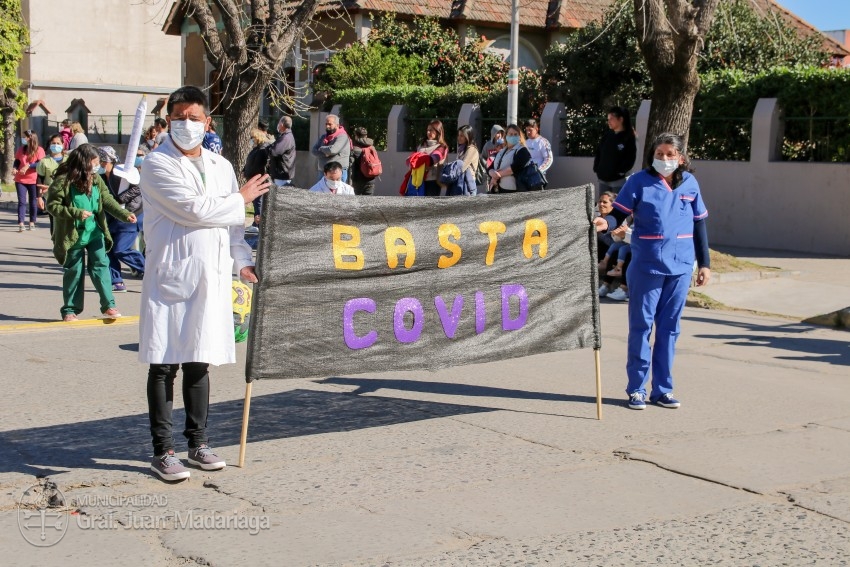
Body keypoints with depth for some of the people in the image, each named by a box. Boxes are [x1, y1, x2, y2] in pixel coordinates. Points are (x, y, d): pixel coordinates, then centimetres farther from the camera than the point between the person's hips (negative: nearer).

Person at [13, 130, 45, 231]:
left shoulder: (39, 150, -4)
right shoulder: (21, 149, 10)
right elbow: (17, 161, 13)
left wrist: (28, 165, -22)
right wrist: (14, 168, -7)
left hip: (33, 180, -3)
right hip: (20, 180, 3)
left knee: (33, 202, 8)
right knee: (21, 201, -4)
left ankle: (32, 222, 19)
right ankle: (21, 223, -9)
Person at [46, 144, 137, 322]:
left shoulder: (96, 179, 1)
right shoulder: (63, 181, -16)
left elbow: (107, 200, 0)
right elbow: (52, 205, -16)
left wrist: (125, 215, -14)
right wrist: (76, 213, -25)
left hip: (95, 233, 4)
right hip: (73, 235, -4)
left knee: (101, 266, 2)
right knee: (74, 271, 6)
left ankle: (108, 305, 8)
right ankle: (70, 310, 18)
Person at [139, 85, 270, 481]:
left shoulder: (221, 166, 16)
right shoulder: (158, 165, -5)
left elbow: (232, 223, 18)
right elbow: (194, 210, -15)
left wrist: (243, 262, 5)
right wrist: (241, 199, -2)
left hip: (211, 277, 5)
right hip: (170, 275, -5)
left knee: (199, 362, 13)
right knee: (163, 365, -1)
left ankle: (198, 442, 24)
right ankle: (162, 451, 7)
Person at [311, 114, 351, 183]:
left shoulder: (342, 137, -9)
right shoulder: (324, 137, 16)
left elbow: (332, 150, -23)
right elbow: (314, 150, 7)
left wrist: (321, 148, -3)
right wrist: (325, 154, -13)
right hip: (322, 172, 8)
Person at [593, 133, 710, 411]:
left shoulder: (690, 184, 7)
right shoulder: (639, 181, -3)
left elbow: (699, 224, 12)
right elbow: (620, 213, -6)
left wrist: (704, 263, 12)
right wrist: (605, 223, -29)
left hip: (680, 266, 3)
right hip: (647, 265, -3)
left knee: (669, 328, 10)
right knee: (641, 326, 1)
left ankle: (662, 389, 18)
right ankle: (637, 389, 10)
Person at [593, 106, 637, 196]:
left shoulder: (629, 138, -7)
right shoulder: (607, 135, 9)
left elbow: (630, 159, -12)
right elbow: (598, 152, 16)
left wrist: (620, 172, -15)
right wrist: (596, 168, 5)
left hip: (618, 180, -6)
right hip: (603, 179, 6)